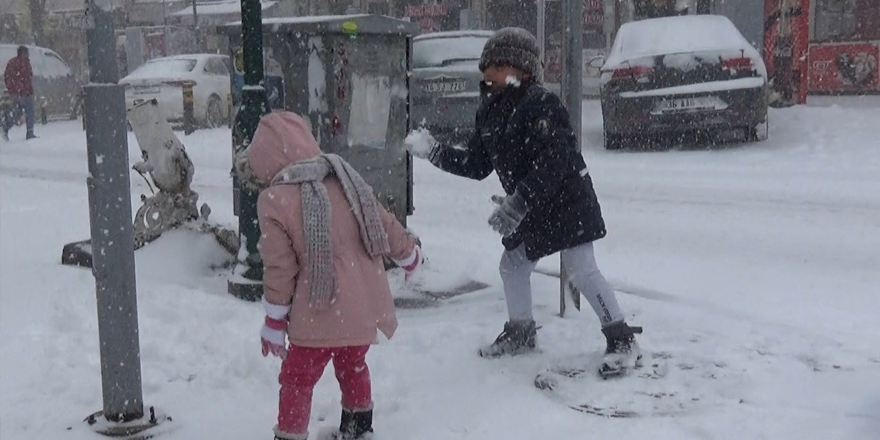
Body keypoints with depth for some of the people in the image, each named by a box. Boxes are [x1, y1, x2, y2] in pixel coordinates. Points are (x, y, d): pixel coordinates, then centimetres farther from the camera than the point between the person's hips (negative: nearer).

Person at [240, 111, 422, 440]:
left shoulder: (273, 200, -12)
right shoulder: (344, 178, 4)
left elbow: (280, 268, -12)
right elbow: (385, 224, 12)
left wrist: (274, 321, -1)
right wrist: (410, 255, 30)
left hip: (321, 314, -6)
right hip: (366, 307, 6)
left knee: (297, 379, 10)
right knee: (353, 365, 28)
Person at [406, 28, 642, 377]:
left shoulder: (540, 103, -22)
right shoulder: (489, 112, 6)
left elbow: (552, 162, -30)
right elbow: (477, 164, 12)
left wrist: (517, 203, -33)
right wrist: (433, 152, 4)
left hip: (566, 201, -9)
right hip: (530, 209, 9)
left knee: (582, 271, -11)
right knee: (512, 265, 16)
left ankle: (622, 339, 2)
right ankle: (520, 332, 36)